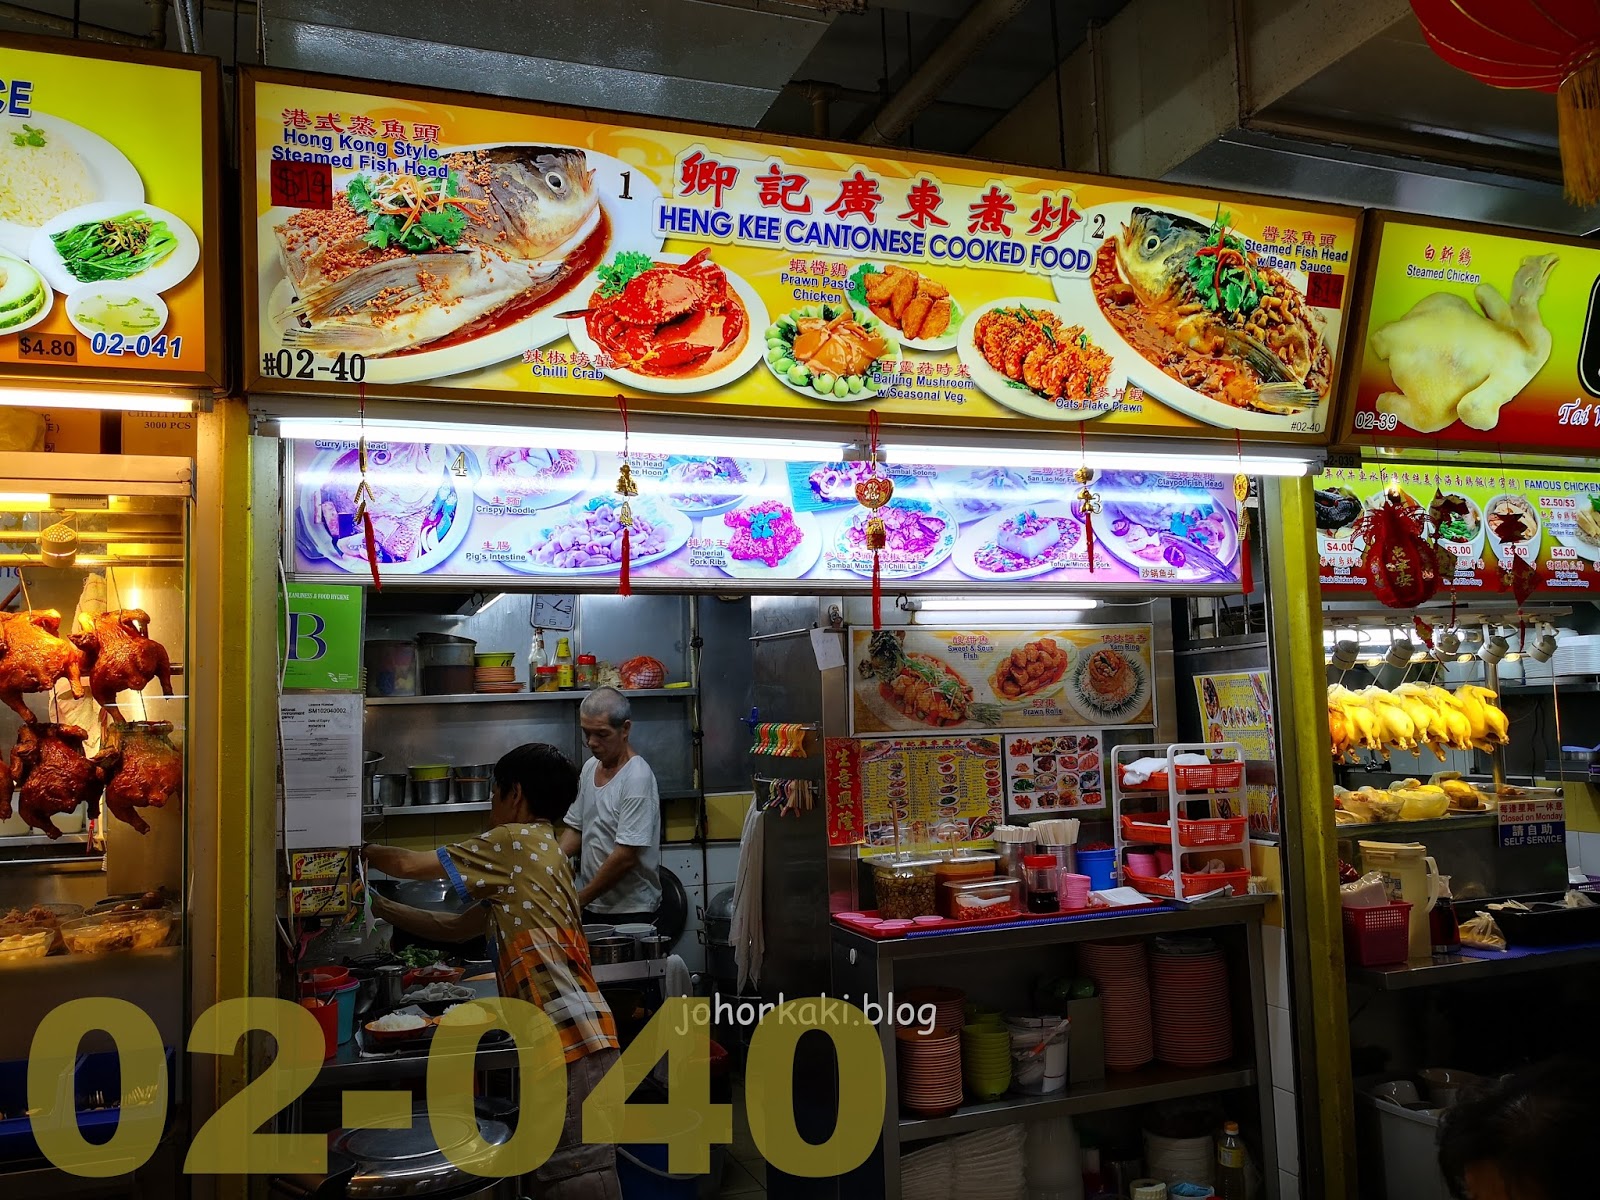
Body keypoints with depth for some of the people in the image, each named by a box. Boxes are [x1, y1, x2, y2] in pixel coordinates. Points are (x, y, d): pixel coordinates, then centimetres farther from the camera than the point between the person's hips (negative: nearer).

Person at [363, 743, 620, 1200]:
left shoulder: (517, 840, -4)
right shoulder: (532, 857, 23)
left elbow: (411, 865, 2)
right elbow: (457, 927, 27)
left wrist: (361, 851, 20)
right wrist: (381, 908, 27)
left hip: (571, 1034, -10)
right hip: (558, 1038, 10)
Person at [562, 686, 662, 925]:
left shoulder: (638, 778, -18)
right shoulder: (590, 767, 7)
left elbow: (626, 857, -22)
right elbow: (575, 828, 15)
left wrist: (579, 899, -15)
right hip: (591, 908, 7)